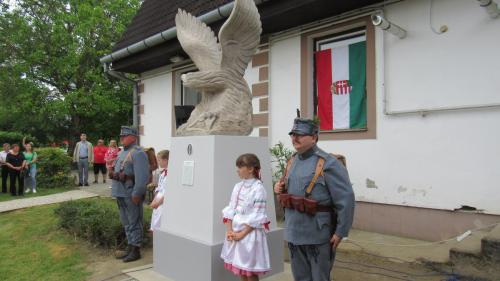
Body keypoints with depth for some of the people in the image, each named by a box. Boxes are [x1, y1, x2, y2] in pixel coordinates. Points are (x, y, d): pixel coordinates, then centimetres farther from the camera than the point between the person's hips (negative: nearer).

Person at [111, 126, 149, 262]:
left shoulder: (137, 153, -15)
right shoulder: (123, 152, 17)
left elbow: (142, 176, -22)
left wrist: (137, 193, -25)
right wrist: (116, 192, 16)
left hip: (131, 194, -10)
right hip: (121, 193, 10)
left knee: (134, 222, 0)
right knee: (126, 222, 16)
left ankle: (136, 251, 9)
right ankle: (130, 248, 27)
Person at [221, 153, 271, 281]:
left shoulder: (258, 188, -13)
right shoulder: (237, 186, 7)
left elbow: (257, 217, -15)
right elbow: (230, 210, 6)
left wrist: (242, 233, -16)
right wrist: (229, 230, -6)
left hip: (250, 234, -6)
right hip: (235, 233, 6)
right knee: (240, 270, 16)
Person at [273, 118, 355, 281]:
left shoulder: (328, 163, -15)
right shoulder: (293, 161, 8)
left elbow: (346, 199, -16)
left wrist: (340, 231, -15)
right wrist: (280, 188, 2)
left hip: (318, 234, -7)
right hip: (294, 232, 7)